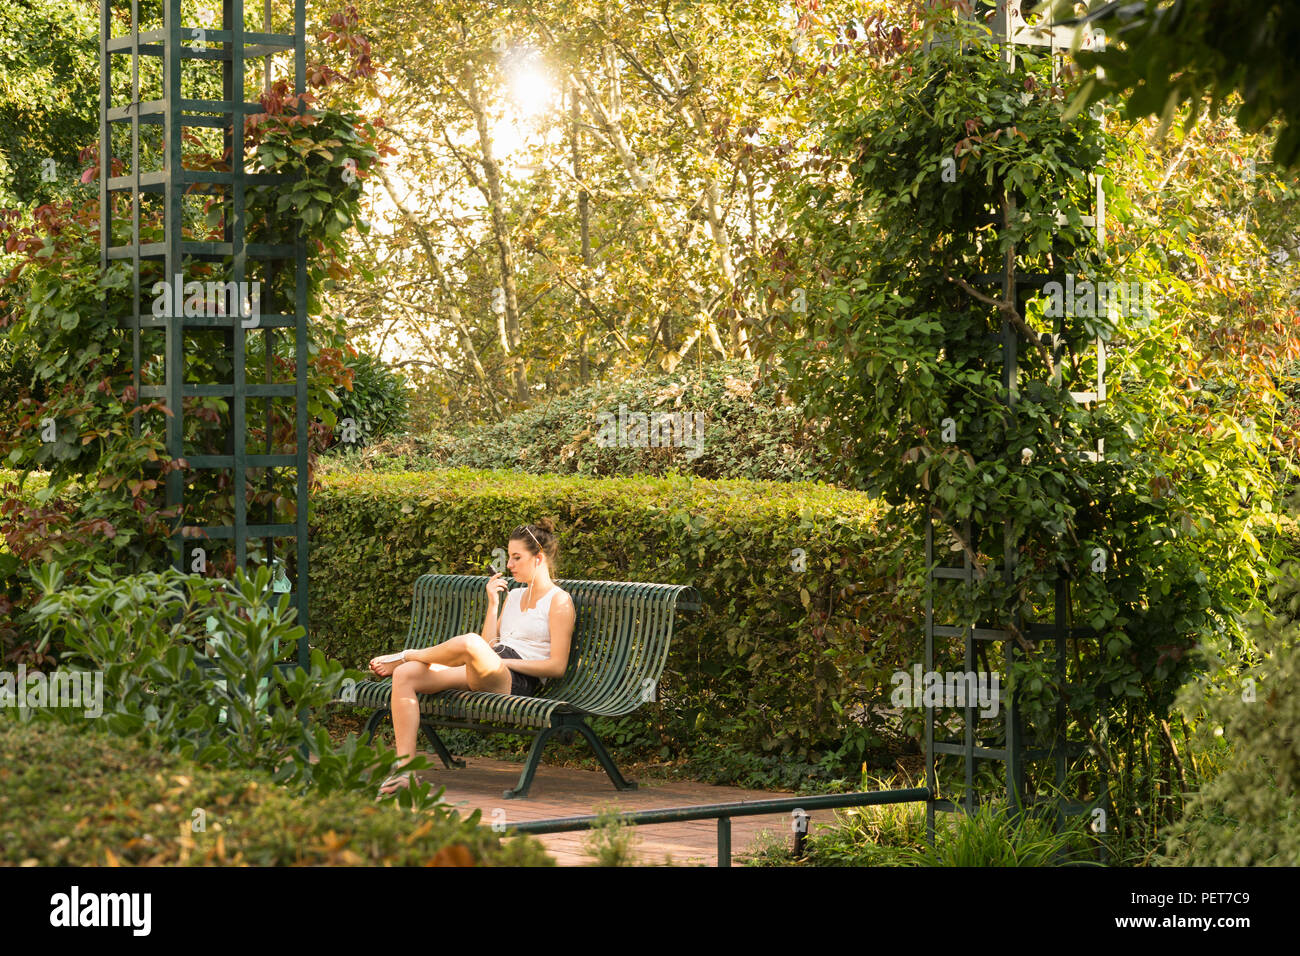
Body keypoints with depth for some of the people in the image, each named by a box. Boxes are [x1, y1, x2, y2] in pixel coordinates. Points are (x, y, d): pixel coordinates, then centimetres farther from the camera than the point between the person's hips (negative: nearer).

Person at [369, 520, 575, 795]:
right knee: (405, 676, -17)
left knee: (469, 642, -41)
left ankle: (407, 656, -9)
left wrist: (503, 661, -10)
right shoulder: (514, 596, 26)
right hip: (481, 676, 8)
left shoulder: (559, 601, 2)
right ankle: (405, 769, -21)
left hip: (516, 681, -8)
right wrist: (493, 604, 11)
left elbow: (557, 666, -7)